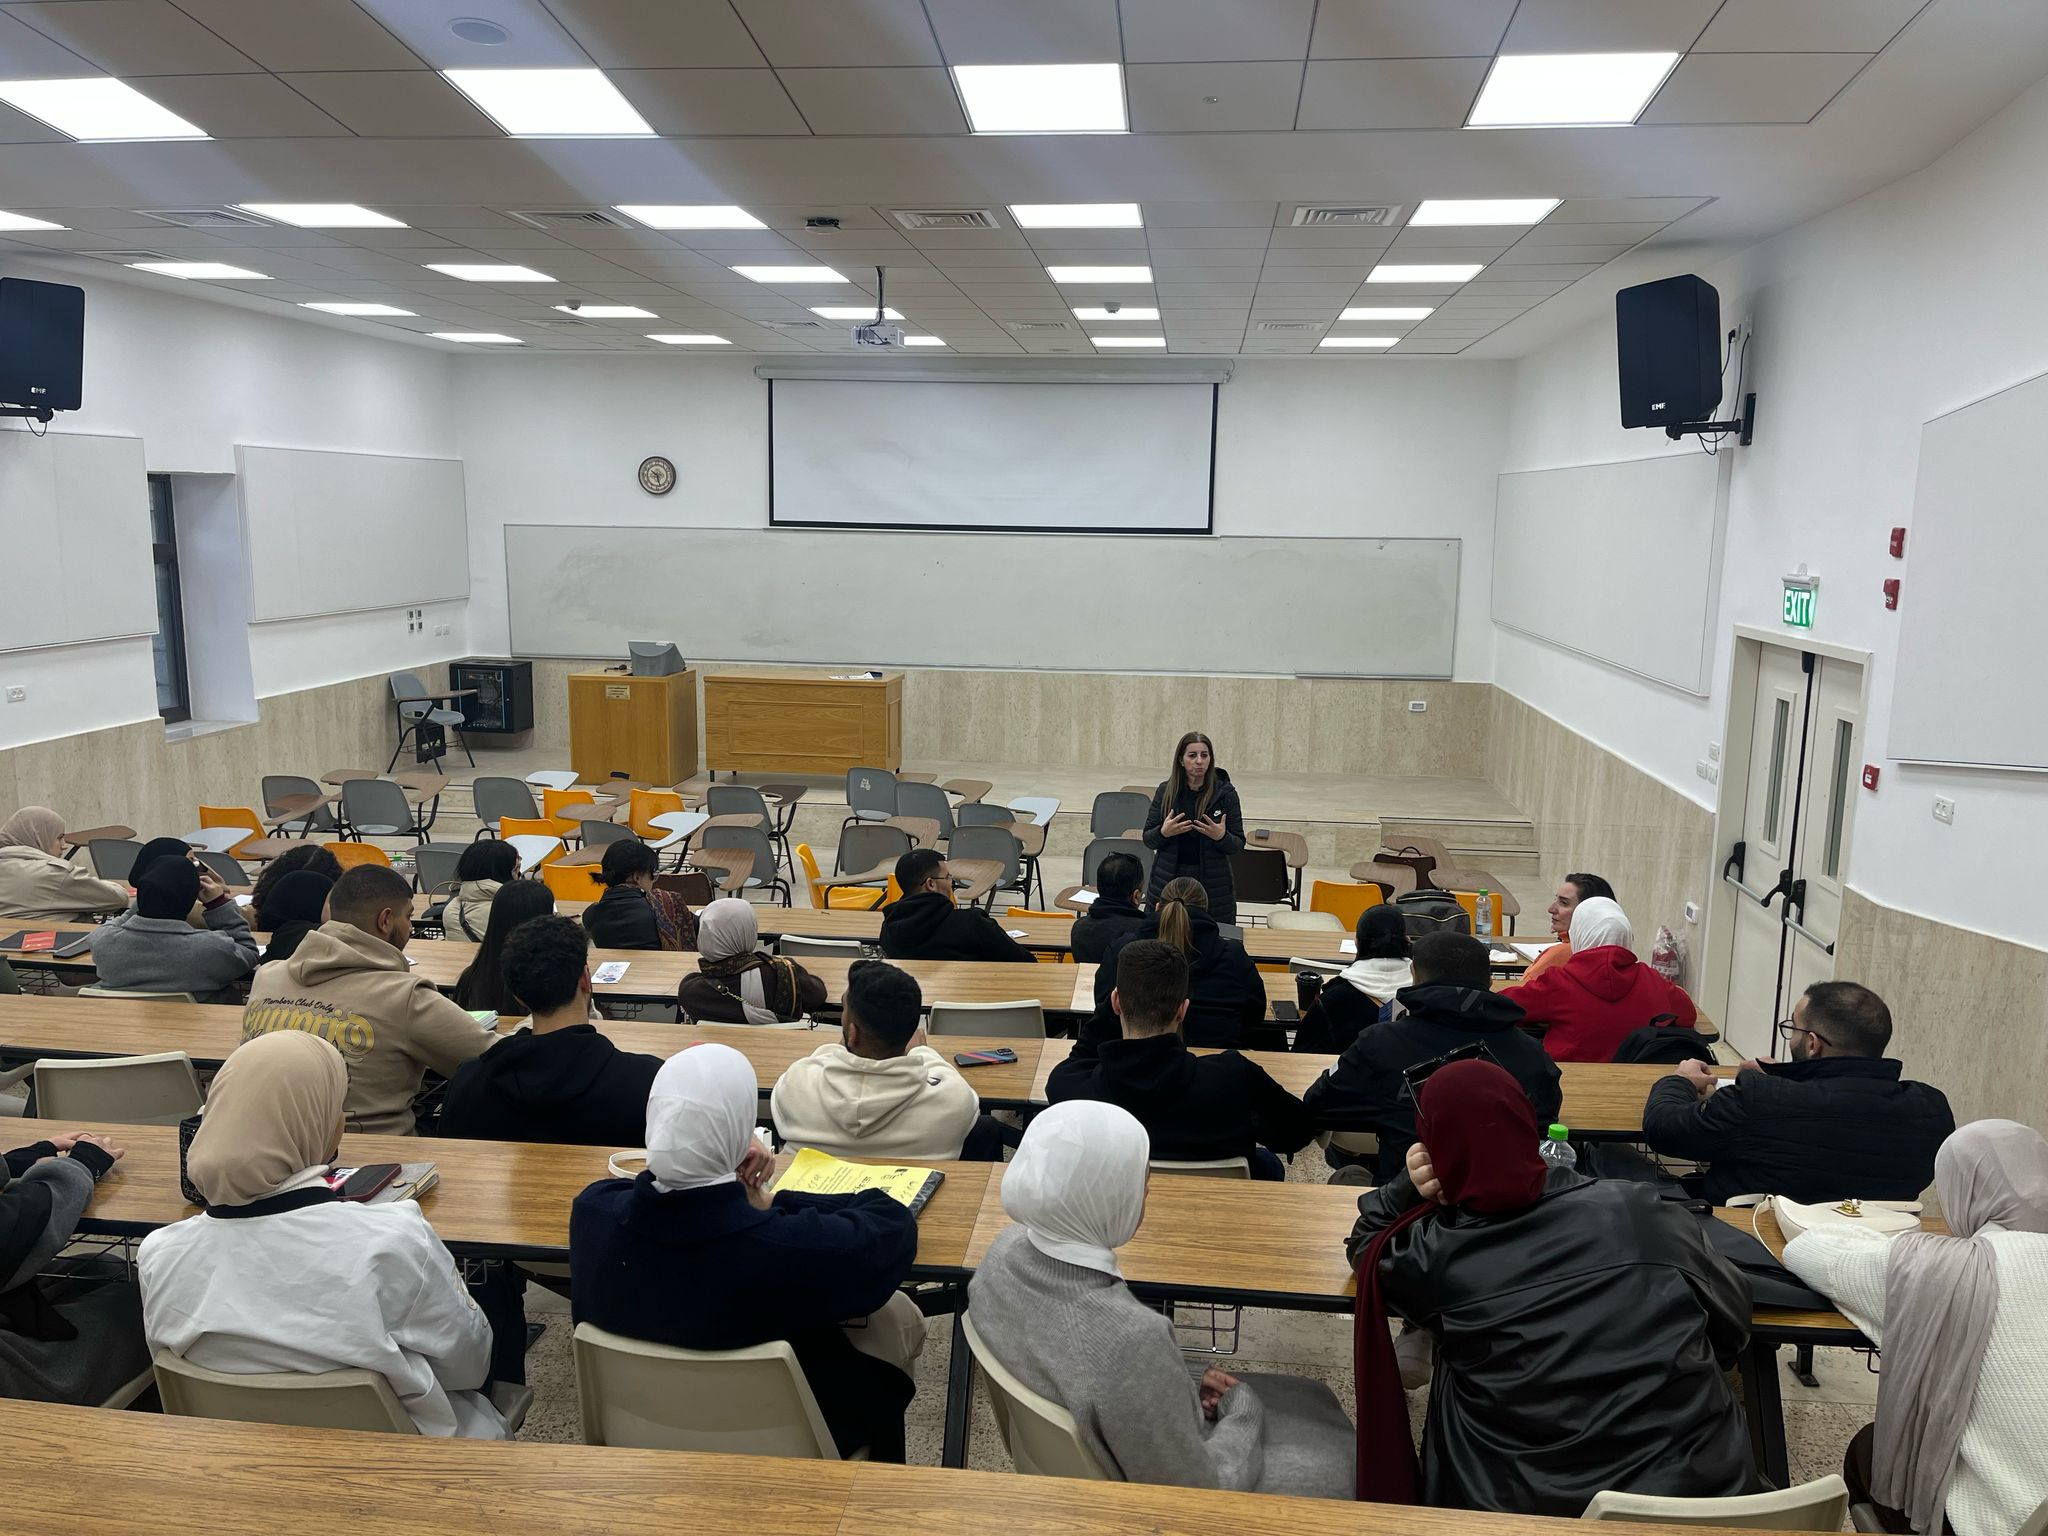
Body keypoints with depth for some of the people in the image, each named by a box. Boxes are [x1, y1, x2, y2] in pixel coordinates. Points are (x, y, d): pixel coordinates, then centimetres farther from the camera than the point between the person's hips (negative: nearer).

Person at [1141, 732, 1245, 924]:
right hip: (1167, 883, 1)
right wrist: (1163, 832, -16)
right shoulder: (1165, 791, 2)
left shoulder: (1225, 793, -2)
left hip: (1214, 888, -1)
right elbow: (1148, 840, 5)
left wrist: (1221, 837, -20)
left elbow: (1239, 845, 1)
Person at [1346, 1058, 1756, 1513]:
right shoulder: (1638, 1210, -8)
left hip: (1526, 1509, -1)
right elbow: (1732, 1320, 8)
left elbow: (1366, 1246, 16)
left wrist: (1406, 1187, -1)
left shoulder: (1429, 1256, -9)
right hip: (1706, 1492, 2)